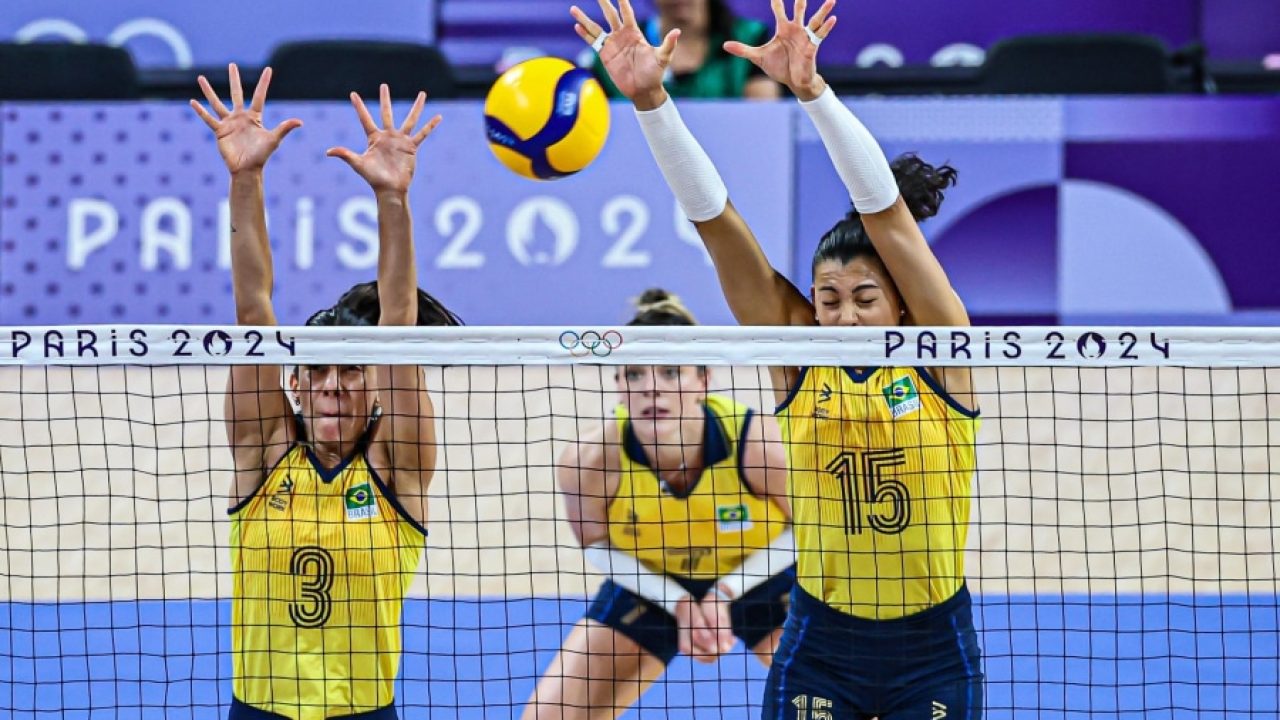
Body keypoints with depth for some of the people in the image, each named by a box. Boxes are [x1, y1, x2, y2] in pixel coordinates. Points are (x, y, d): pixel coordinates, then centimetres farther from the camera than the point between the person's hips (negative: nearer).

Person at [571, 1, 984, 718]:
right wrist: (649, 99, -19)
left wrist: (812, 87, -30)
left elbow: (885, 208, -19)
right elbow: (713, 216, -10)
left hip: (933, 652, -1)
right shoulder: (799, 357, -2)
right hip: (820, 651, 2)